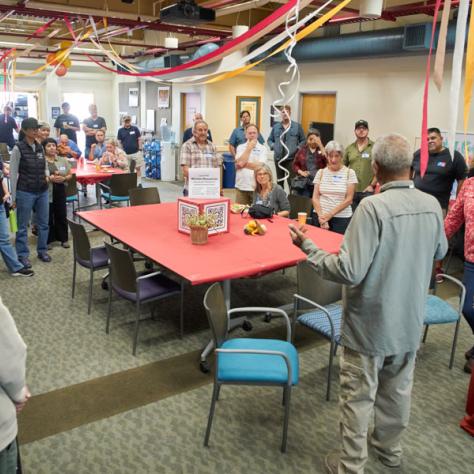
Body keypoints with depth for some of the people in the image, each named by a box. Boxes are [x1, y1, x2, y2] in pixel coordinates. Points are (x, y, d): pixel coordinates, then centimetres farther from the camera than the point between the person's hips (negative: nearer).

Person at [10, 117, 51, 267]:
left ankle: (42, 251, 28)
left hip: (42, 191, 6)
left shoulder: (40, 147, 6)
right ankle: (23, 255, 15)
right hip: (25, 192, -5)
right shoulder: (18, 148, -10)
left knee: (43, 223, 14)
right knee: (23, 226, 6)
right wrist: (13, 197, -9)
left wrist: (47, 176, -4)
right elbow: (13, 174, -9)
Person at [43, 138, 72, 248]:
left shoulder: (63, 160, 8)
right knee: (48, 217, 4)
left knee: (61, 216, 10)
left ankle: (63, 238, 21)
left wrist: (63, 178, -9)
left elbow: (70, 175, 12)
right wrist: (49, 178, -21)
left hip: (60, 192, 4)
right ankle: (47, 240, 15)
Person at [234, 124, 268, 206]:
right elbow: (240, 163, -9)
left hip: (256, 187, -2)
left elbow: (260, 166, -11)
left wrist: (245, 164, -8)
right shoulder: (240, 147, 8)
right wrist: (249, 148, -7)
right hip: (241, 186, 2)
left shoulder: (262, 148, 2)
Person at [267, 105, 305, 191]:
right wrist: (273, 146, 0)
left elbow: (303, 141, 6)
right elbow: (269, 140, 20)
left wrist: (297, 148, -10)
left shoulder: (297, 126, 4)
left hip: (291, 158, -4)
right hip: (278, 158, 4)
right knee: (279, 180, 13)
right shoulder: (276, 127, 12)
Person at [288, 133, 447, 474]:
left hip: (370, 324, -6)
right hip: (410, 322, 6)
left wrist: (306, 247, -17)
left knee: (359, 396, 10)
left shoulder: (373, 207, -26)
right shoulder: (432, 205, -6)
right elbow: (439, 252, 12)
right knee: (398, 390, 24)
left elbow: (349, 272, -28)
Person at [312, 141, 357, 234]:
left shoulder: (349, 173, 0)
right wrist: (321, 216, -11)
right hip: (320, 216, 2)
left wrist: (331, 214, -12)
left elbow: (349, 199, -5)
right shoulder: (321, 172, 7)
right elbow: (315, 197, 3)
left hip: (342, 218, -2)